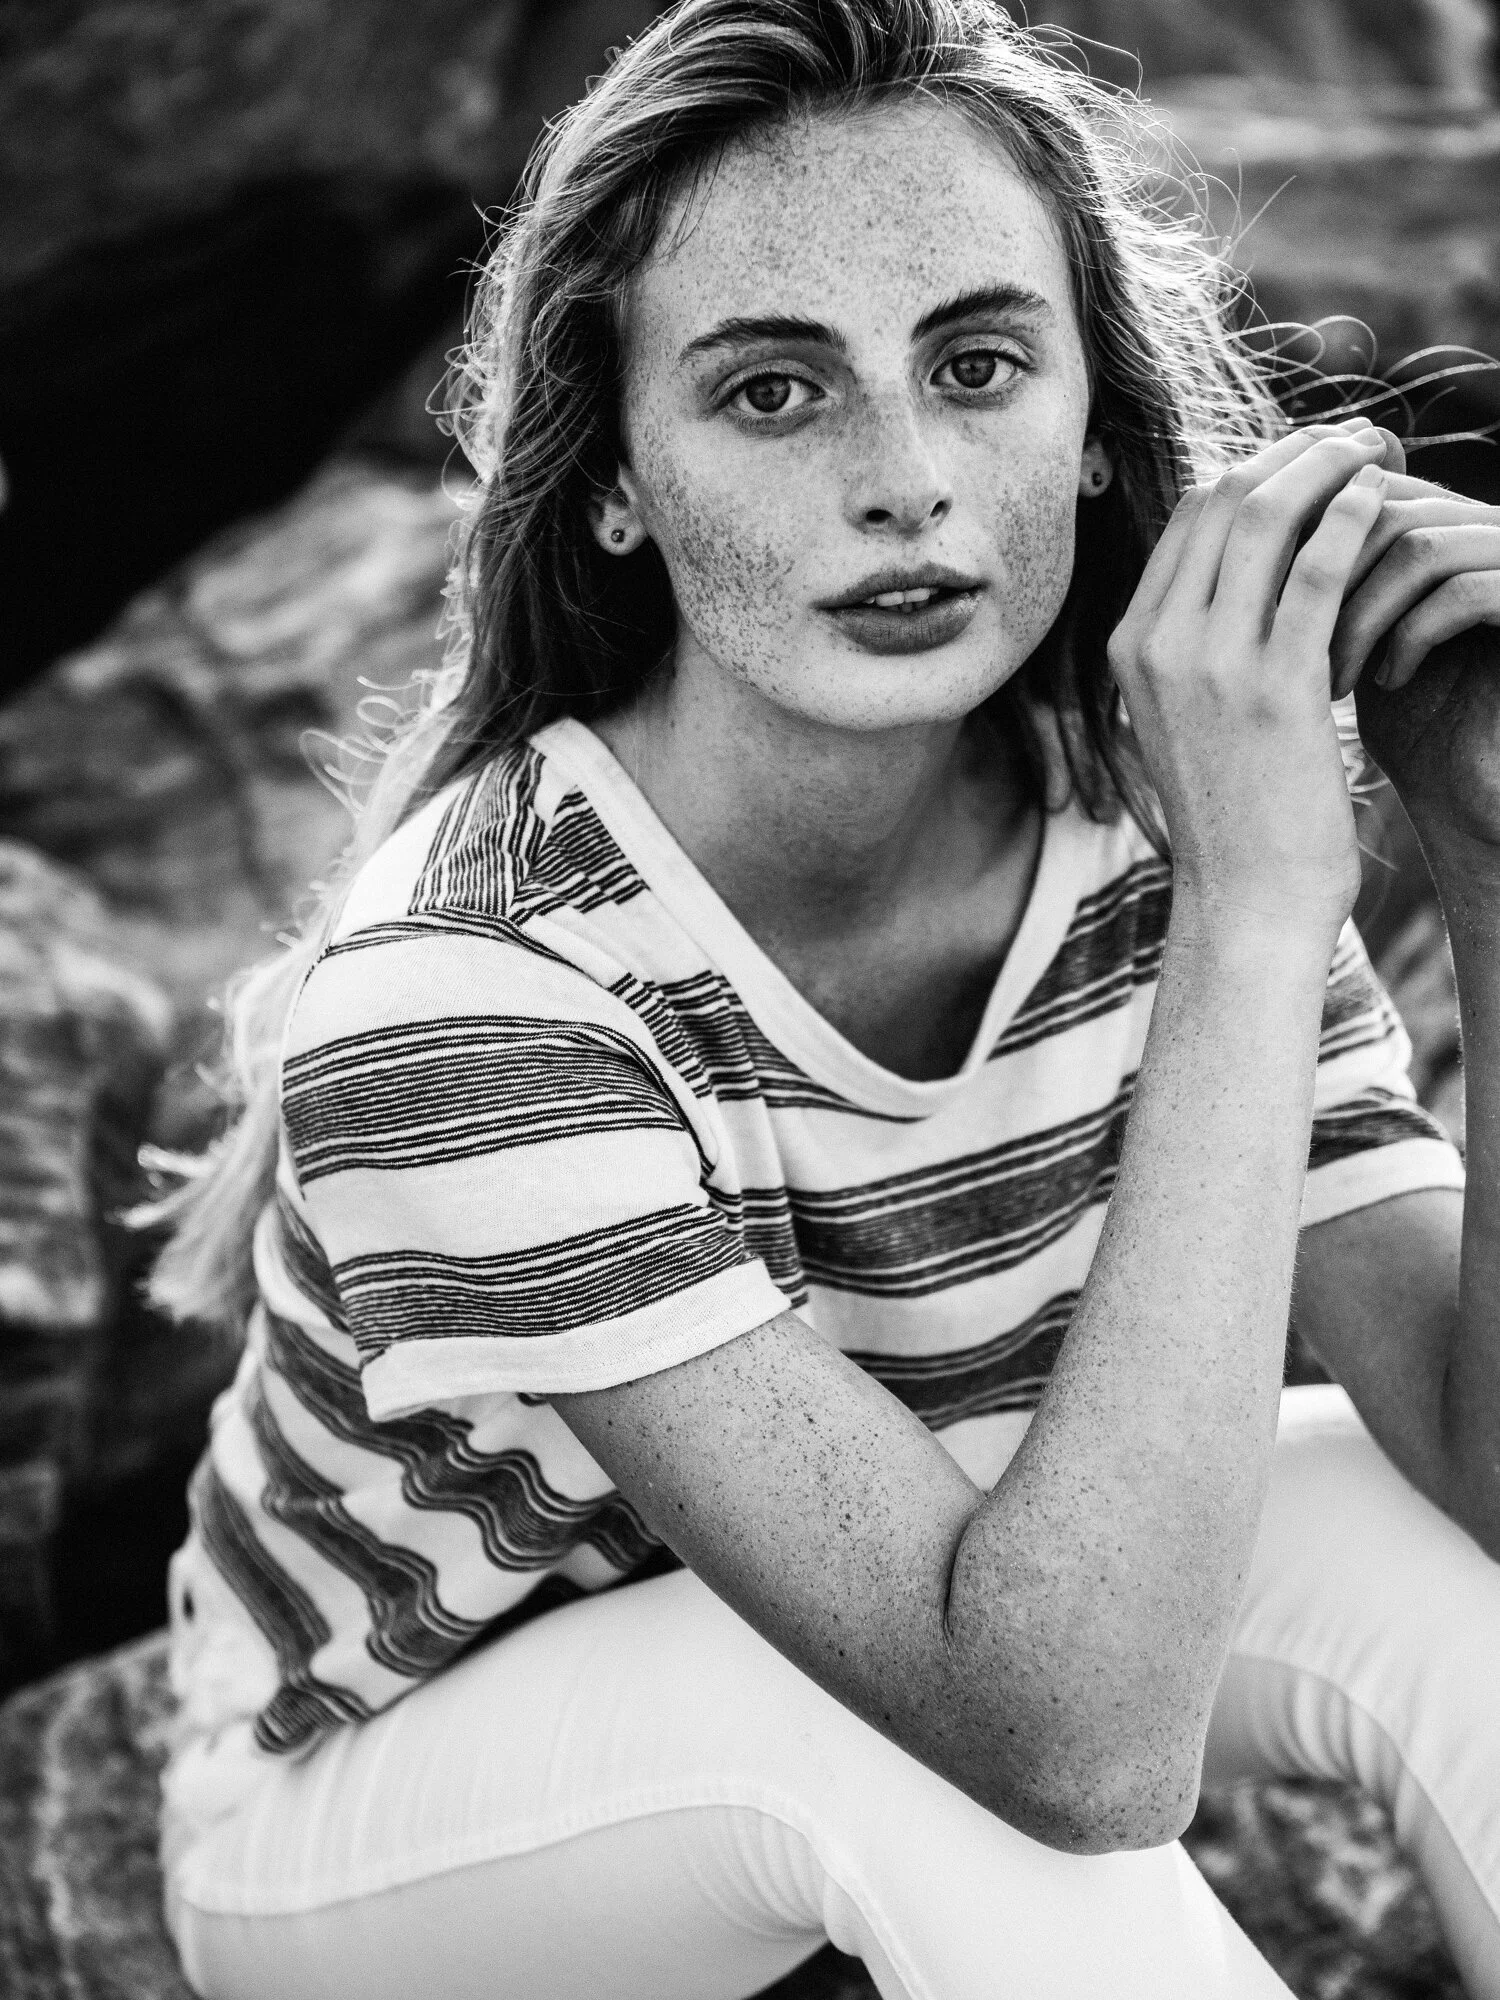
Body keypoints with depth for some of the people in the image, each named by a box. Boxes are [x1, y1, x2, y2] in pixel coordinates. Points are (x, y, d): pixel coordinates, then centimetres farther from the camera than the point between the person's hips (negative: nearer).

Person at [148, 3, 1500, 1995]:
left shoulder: (1147, 844, -17)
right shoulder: (457, 992, -34)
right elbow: (1077, 1742, -40)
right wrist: (1260, 920, -43)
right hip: (378, 1812, -5)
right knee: (905, 1721, -35)